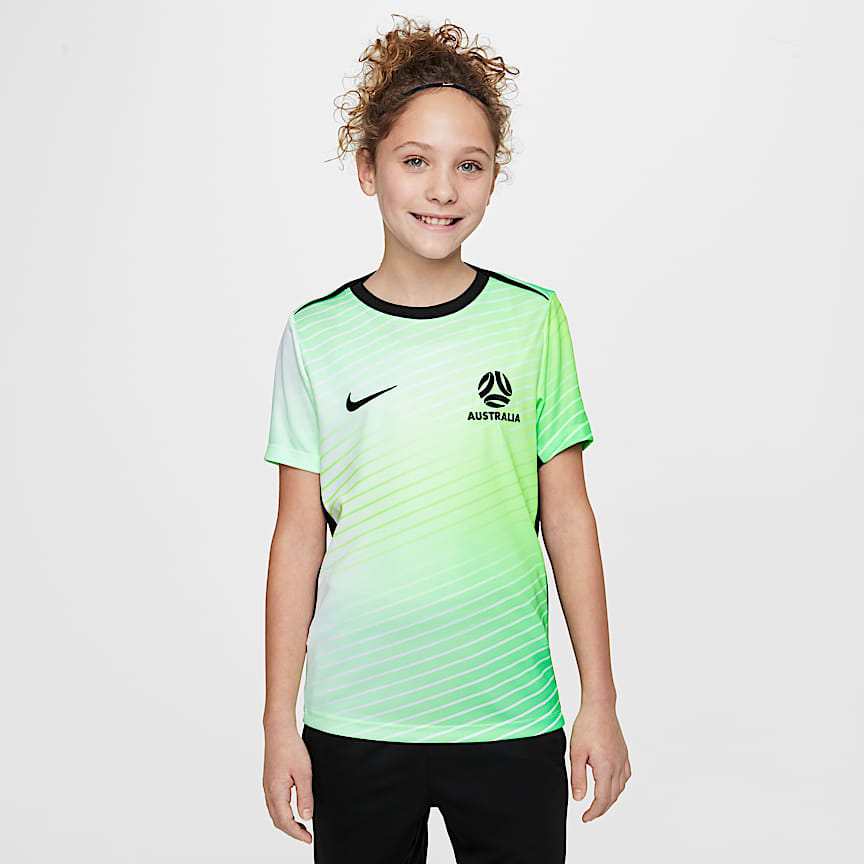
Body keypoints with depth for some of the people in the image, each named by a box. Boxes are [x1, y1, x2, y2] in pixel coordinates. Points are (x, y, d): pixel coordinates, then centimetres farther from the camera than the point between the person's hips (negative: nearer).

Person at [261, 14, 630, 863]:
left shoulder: (533, 320, 0)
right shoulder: (318, 334, -2)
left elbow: (567, 518, 3)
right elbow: (299, 537, 0)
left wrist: (600, 701, 2)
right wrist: (280, 722, 1)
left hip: (512, 718, 1)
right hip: (355, 722, 0)